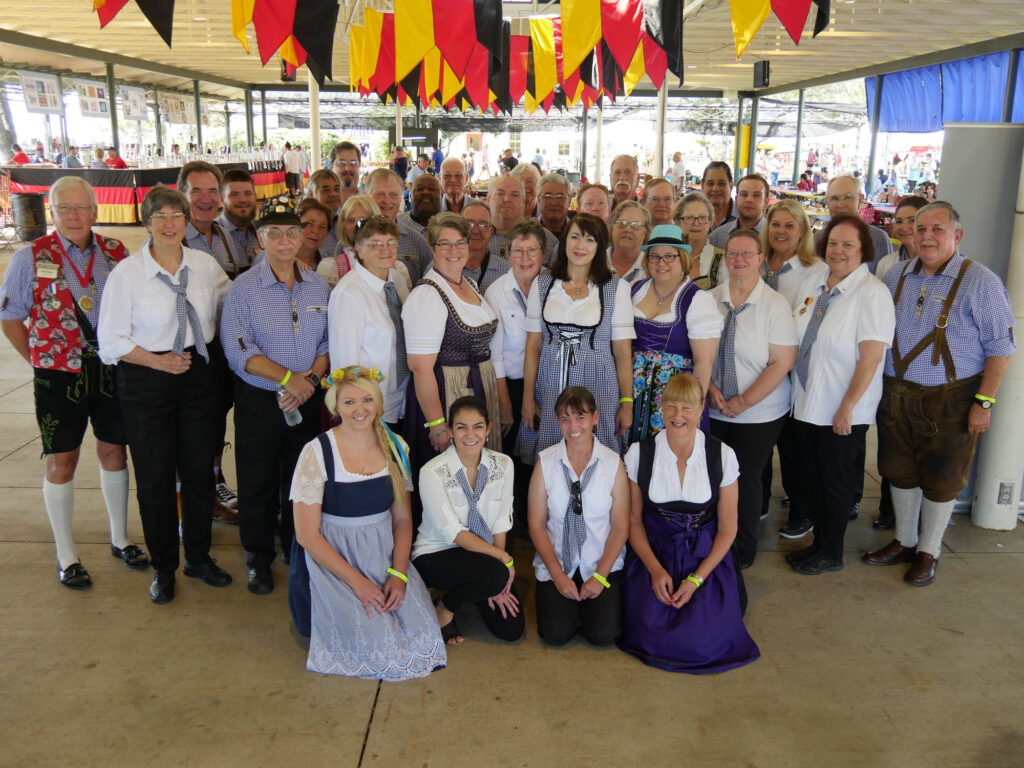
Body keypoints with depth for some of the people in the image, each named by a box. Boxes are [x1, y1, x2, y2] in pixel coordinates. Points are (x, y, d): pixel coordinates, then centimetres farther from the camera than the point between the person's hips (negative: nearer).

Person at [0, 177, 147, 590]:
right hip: (59, 373, -2)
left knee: (114, 450, 12)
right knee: (61, 460, 4)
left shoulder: (115, 252, 2)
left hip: (111, 367, 3)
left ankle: (120, 539, 30)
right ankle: (66, 556, 19)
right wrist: (43, 361, -2)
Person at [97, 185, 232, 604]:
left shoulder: (205, 264, 2)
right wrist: (158, 361, -19)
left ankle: (199, 557, 30)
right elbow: (111, 340, -7)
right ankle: (163, 566, 25)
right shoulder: (127, 272, -8)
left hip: (199, 374, 3)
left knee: (200, 468, 11)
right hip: (147, 381, -3)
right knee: (154, 476, 6)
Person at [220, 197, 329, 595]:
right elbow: (239, 350, -14)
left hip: (307, 400, 3)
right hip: (259, 401, -3)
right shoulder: (243, 288, -7)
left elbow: (327, 342, 6)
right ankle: (259, 559, 26)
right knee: (258, 483, 7)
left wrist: (311, 378, -11)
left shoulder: (318, 286, 5)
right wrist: (288, 378, -20)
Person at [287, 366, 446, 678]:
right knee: (374, 643, -19)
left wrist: (399, 574, -9)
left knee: (421, 634, -13)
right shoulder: (317, 453, -12)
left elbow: (403, 519, 6)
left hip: (384, 555, 4)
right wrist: (357, 581, -18)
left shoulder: (394, 447, 2)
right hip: (330, 560, -4)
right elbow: (307, 535, -12)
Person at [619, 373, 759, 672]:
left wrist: (696, 578, -11)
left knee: (701, 639, -15)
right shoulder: (639, 454, -6)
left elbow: (727, 528, -2)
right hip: (654, 554, 1)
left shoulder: (722, 456, -7)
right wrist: (655, 569, -11)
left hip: (707, 558, 0)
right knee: (649, 632, -17)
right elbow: (633, 519, 1)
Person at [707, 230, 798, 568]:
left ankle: (743, 551, 26)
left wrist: (743, 401, -14)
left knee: (746, 479, 4)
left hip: (760, 414, -2)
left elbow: (783, 362, -11)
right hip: (714, 412, 3)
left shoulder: (776, 304, -8)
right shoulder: (710, 300, 1)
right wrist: (710, 387, -8)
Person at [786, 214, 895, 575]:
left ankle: (831, 553, 25)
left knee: (836, 484, 9)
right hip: (806, 406, 6)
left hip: (842, 413, -6)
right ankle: (819, 541, 33)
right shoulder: (811, 285, 6)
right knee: (810, 480, 15)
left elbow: (871, 357, -18)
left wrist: (847, 408, -18)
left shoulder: (872, 293, -13)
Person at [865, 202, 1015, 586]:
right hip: (896, 395, 5)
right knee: (900, 472, 16)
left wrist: (984, 402, -13)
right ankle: (904, 542, 34)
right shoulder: (897, 275, 5)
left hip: (950, 400, -5)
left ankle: (928, 551, 27)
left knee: (941, 481, 8)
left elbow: (1000, 347, -9)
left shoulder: (981, 282, -10)